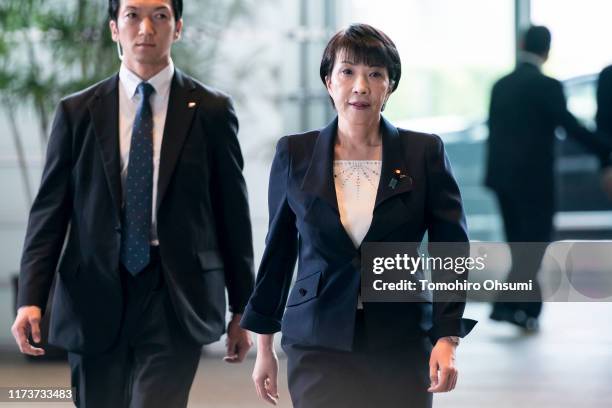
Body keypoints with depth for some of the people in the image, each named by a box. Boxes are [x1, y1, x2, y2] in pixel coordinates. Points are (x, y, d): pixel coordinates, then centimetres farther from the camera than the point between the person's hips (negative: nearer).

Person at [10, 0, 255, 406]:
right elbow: (50, 212, 4)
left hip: (176, 297, -2)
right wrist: (31, 299, -7)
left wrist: (242, 308, 6)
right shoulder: (77, 112, 6)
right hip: (96, 296, 2)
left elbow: (233, 214, 6)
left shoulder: (211, 111, 3)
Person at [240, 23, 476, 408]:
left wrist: (447, 338, -11)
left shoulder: (425, 153, -1)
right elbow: (278, 251, 10)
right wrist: (264, 344, 10)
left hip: (401, 347, 0)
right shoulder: (295, 154, 3)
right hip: (319, 346, 0)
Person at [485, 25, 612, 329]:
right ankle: (506, 304, -10)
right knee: (535, 245, 0)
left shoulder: (500, 86, 8)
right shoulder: (547, 87, -12)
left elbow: (493, 131, 12)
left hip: (503, 177, 6)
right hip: (534, 179, -6)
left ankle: (529, 306, 18)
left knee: (521, 245, 14)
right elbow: (572, 127, -14)